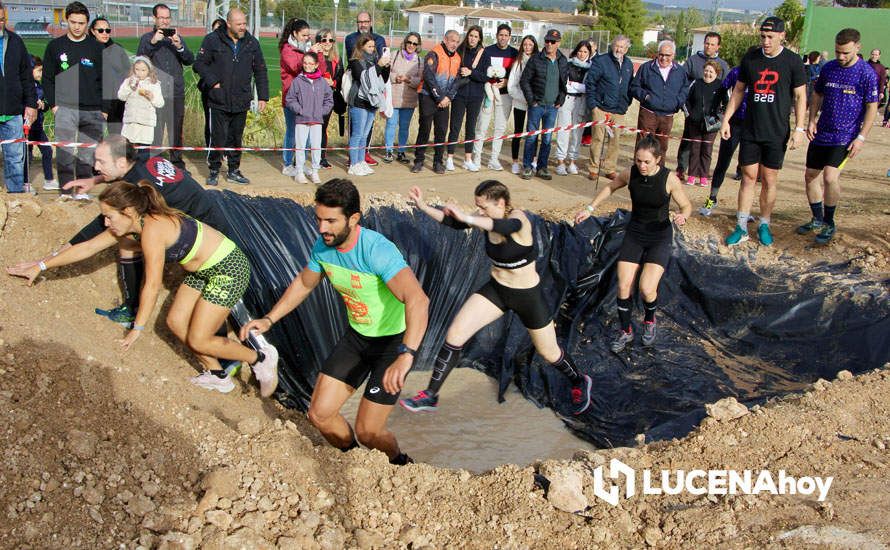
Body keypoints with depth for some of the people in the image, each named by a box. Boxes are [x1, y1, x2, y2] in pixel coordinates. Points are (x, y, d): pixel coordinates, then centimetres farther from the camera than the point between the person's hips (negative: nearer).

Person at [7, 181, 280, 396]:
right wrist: (40, 267, 9)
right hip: (203, 270, 9)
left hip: (229, 269, -9)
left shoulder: (152, 229, -27)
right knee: (176, 322, 9)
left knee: (199, 340, -6)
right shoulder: (129, 225, 0)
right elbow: (86, 248, 7)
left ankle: (261, 358, 11)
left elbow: (152, 285, -24)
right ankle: (217, 376, 20)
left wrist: (138, 328, -15)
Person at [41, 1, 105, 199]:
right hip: (64, 109, -1)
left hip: (93, 111, 1)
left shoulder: (97, 48, 8)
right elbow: (47, 78, 10)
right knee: (65, 152, -8)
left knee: (87, 153, 3)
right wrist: (53, 104, 0)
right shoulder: (55, 46, 8)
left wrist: (105, 109, 2)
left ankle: (82, 190, 12)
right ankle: (65, 190, -3)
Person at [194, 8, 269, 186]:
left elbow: (260, 71, 11)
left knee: (236, 138, 12)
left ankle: (234, 171, 24)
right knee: (218, 138, -2)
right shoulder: (212, 40, -4)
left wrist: (263, 96, 7)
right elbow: (199, 64, 0)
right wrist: (213, 82, -12)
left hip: (241, 102, 3)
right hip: (219, 102, -3)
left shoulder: (252, 42, 7)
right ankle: (214, 171, 13)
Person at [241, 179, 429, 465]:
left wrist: (406, 356, -59)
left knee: (367, 432, -4)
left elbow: (418, 300, -46)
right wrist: (268, 319, 6)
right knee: (319, 414, 4)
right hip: (357, 335, 7)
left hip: (395, 340, -7)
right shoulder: (323, 245, -8)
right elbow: (304, 283, 14)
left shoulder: (377, 250, -32)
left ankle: (399, 463, 31)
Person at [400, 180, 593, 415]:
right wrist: (423, 207, -14)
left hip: (528, 296, -5)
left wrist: (468, 219, -66)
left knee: (549, 352, 13)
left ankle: (580, 382, 45)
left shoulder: (518, 218, -28)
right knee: (454, 335, -8)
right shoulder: (487, 217, -9)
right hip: (495, 289, 5)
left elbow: (506, 227, -52)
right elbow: (453, 222, -1)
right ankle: (430, 396, 3)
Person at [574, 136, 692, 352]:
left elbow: (687, 205, -6)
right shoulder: (630, 174, -10)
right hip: (634, 233, 3)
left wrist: (682, 216, -29)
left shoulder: (669, 179, -18)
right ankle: (625, 331, 18)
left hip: (660, 236, -3)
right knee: (623, 286, -5)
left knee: (647, 288, -16)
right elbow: (611, 187, 12)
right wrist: (590, 208, 8)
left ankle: (650, 321, 18)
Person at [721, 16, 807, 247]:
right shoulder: (750, 58, 4)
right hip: (750, 131, 2)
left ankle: (764, 226, 19)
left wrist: (799, 129, -7)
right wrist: (726, 119, 7)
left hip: (777, 133, -2)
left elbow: (800, 96, -1)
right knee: (748, 177, 3)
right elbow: (738, 91, 12)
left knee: (769, 181, 4)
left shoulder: (792, 61, -4)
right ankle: (741, 228, 10)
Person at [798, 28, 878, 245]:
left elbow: (872, 108, -7)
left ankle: (829, 224, -1)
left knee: (830, 176, -20)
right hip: (821, 134, 6)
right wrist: (811, 120, 4)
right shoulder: (828, 68, 4)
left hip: (845, 137, -6)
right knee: (810, 175, 10)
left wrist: (861, 137, -13)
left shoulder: (867, 73, -9)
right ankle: (818, 219, 29)